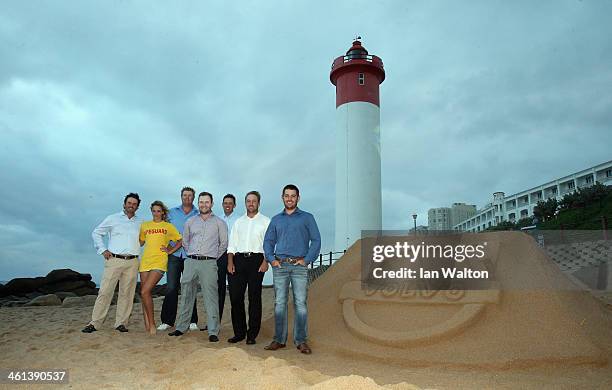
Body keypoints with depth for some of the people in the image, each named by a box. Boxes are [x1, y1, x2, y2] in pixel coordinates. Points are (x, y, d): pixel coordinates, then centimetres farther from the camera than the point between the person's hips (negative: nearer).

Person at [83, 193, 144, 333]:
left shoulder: (141, 222, 13)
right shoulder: (113, 219, 7)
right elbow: (96, 233, 12)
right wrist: (103, 250, 2)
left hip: (132, 262, 2)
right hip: (114, 260, -2)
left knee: (127, 293, 2)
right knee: (105, 291, -5)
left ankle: (121, 323, 10)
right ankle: (95, 323, 2)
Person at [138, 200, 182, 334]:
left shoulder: (168, 226, 7)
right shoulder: (145, 225, 16)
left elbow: (181, 241, 10)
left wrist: (170, 251, 1)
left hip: (159, 262, -4)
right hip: (145, 261, 4)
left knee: (145, 292, -16)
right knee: (144, 293, 3)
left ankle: (152, 323, -4)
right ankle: (147, 324, 12)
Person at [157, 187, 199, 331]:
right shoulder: (172, 212, 12)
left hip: (190, 256, -1)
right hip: (174, 254, 1)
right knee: (171, 288, -2)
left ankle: (192, 321, 11)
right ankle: (167, 320, 7)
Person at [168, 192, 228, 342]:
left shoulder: (219, 223, 5)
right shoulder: (190, 221, 13)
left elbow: (224, 244, 10)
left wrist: (214, 258, 8)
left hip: (209, 263, -3)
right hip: (191, 262, 3)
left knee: (211, 298, -6)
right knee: (186, 296, 10)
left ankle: (213, 332, -3)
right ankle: (181, 327, 21)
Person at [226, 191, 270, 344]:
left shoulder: (265, 221, 8)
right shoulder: (238, 222, 19)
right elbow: (232, 244, 13)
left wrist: (265, 262, -13)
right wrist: (230, 262, 1)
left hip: (256, 259, -3)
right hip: (239, 259, 3)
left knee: (254, 298, 0)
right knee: (235, 296, 0)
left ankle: (252, 335, 7)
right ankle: (239, 333, 12)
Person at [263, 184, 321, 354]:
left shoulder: (307, 218, 8)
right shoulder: (276, 219, 17)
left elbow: (316, 240, 2)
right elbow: (268, 241, 16)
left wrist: (307, 260, -7)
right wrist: (271, 259, 2)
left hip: (299, 266, -2)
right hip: (280, 265, 3)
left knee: (300, 304, -4)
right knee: (279, 303, 3)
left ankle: (301, 341, 4)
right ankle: (279, 339, 12)